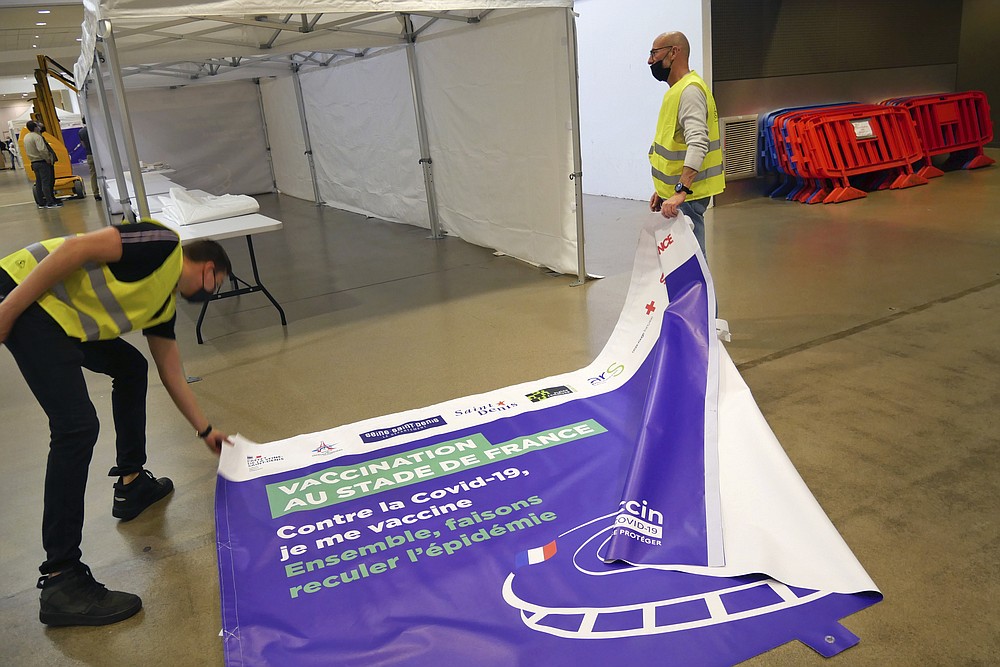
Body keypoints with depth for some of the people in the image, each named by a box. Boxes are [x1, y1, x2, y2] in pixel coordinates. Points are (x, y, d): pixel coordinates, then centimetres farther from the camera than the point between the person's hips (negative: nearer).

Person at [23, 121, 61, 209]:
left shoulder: (26, 137, 12)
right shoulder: (37, 136, -16)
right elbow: (42, 150, -26)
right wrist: (48, 159, -14)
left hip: (34, 163, 9)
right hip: (42, 162, -9)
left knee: (38, 183, 12)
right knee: (46, 182, -7)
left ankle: (41, 203, 15)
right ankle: (50, 202, -7)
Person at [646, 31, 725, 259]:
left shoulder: (690, 91, -16)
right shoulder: (677, 90, 17)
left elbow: (698, 144, -29)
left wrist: (680, 191, -38)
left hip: (685, 196, -10)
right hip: (676, 192, 10)